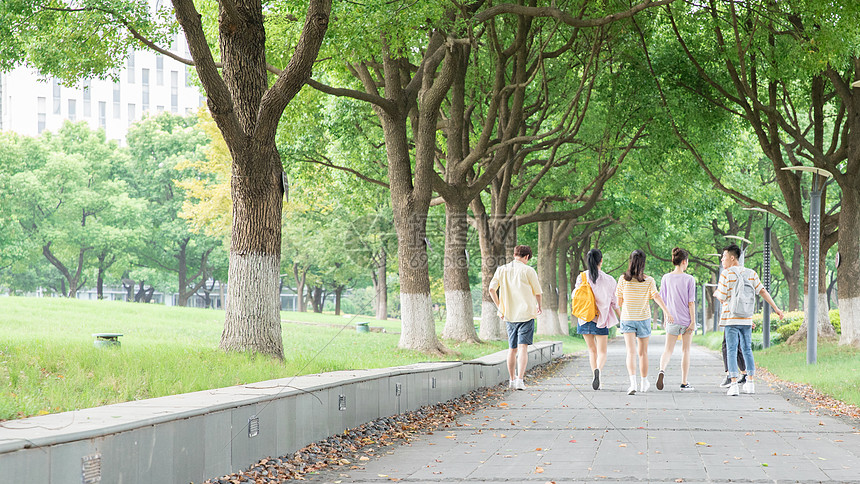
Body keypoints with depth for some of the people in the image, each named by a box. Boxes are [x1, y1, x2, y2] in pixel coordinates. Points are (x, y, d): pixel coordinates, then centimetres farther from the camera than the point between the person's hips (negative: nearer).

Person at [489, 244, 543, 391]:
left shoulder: (501, 270, 6)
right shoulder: (528, 271, -5)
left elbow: (492, 289, 0)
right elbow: (537, 292, 2)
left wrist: (500, 308, 8)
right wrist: (538, 306, 22)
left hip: (509, 315, 4)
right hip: (526, 313, -4)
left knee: (512, 349, 15)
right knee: (523, 348, -8)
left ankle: (512, 380, 23)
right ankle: (520, 380, -20)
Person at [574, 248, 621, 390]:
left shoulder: (582, 277, -3)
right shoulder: (608, 280, -6)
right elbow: (615, 302, -1)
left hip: (584, 319, 2)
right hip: (601, 320, -2)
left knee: (592, 350, 17)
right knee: (602, 352, 4)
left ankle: (595, 376, 12)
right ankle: (598, 369, -25)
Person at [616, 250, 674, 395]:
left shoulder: (623, 279, -5)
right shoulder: (649, 280, -6)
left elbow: (619, 300, 2)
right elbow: (656, 297, -18)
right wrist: (667, 312, -21)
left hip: (627, 318, 0)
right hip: (643, 318, 1)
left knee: (631, 352, -8)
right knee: (643, 352, 15)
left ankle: (633, 382, -27)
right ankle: (644, 383, 27)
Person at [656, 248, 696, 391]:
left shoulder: (666, 278, 1)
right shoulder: (689, 279, -8)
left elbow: (663, 300, 5)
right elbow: (691, 302, -9)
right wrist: (693, 321, -5)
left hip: (672, 321, 2)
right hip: (686, 320, -2)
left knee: (668, 350, 4)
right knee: (685, 350, 9)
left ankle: (662, 370, -27)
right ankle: (684, 383, 12)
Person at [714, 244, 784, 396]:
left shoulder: (726, 275, -9)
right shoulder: (751, 274, 7)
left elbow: (722, 298, -9)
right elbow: (763, 292, 7)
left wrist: (716, 293, 14)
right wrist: (776, 308, 13)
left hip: (731, 318, -5)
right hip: (747, 319, 5)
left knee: (731, 351, -4)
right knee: (747, 349, 15)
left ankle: (734, 385, -12)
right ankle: (750, 383, 18)